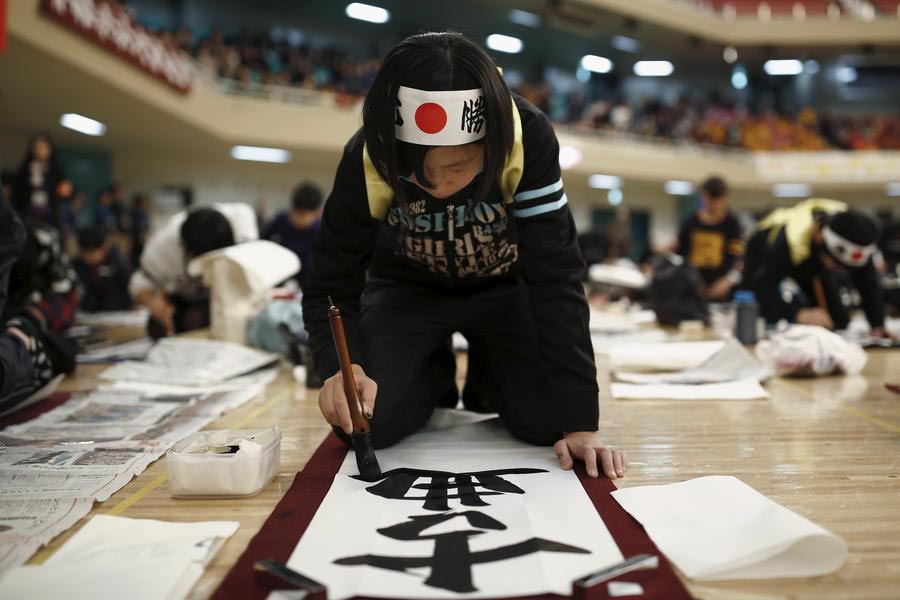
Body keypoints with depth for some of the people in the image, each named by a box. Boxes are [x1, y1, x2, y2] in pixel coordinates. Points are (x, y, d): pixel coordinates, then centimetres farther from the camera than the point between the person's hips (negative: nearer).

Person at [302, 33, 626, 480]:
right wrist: (340, 367, -44)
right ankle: (433, 376, 17)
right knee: (364, 423, -19)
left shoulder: (529, 141, -33)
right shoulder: (366, 161, -31)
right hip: (408, 288, 1)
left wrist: (579, 419, -34)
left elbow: (556, 277, -30)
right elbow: (331, 287, -21)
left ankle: (486, 377, 18)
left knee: (548, 421, -18)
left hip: (504, 287, 0)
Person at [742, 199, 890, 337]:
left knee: (840, 321, -6)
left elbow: (868, 284, -23)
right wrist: (799, 313, -64)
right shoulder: (790, 240, -47)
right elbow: (763, 286, -49)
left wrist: (878, 326, -32)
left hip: (812, 262, 4)